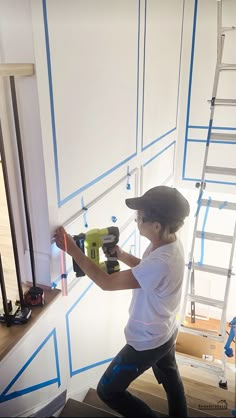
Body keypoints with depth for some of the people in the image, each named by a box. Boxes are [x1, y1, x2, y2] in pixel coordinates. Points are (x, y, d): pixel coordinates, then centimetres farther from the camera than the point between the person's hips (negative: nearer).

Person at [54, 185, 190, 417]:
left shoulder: (160, 264, -40)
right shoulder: (169, 242, -12)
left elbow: (107, 283, -32)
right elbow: (145, 268, 8)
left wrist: (72, 249, -28)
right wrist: (122, 255, -8)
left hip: (147, 342, -9)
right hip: (166, 333, 9)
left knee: (107, 391, 12)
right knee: (170, 377, 33)